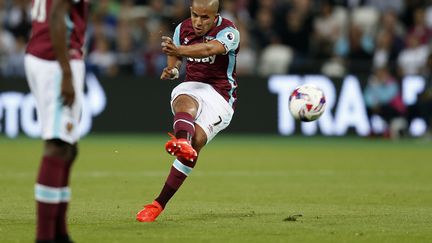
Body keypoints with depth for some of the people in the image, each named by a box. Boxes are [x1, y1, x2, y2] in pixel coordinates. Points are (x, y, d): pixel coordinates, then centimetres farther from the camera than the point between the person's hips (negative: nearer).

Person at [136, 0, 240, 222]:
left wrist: (178, 50, -52)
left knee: (196, 141, -23)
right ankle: (182, 142, -72)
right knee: (186, 104, -36)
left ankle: (160, 203, -20)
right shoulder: (183, 29, 6)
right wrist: (172, 68, 0)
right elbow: (175, 55, 25)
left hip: (220, 95, -3)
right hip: (191, 87, 3)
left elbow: (209, 49, -35)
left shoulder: (229, 31, -12)